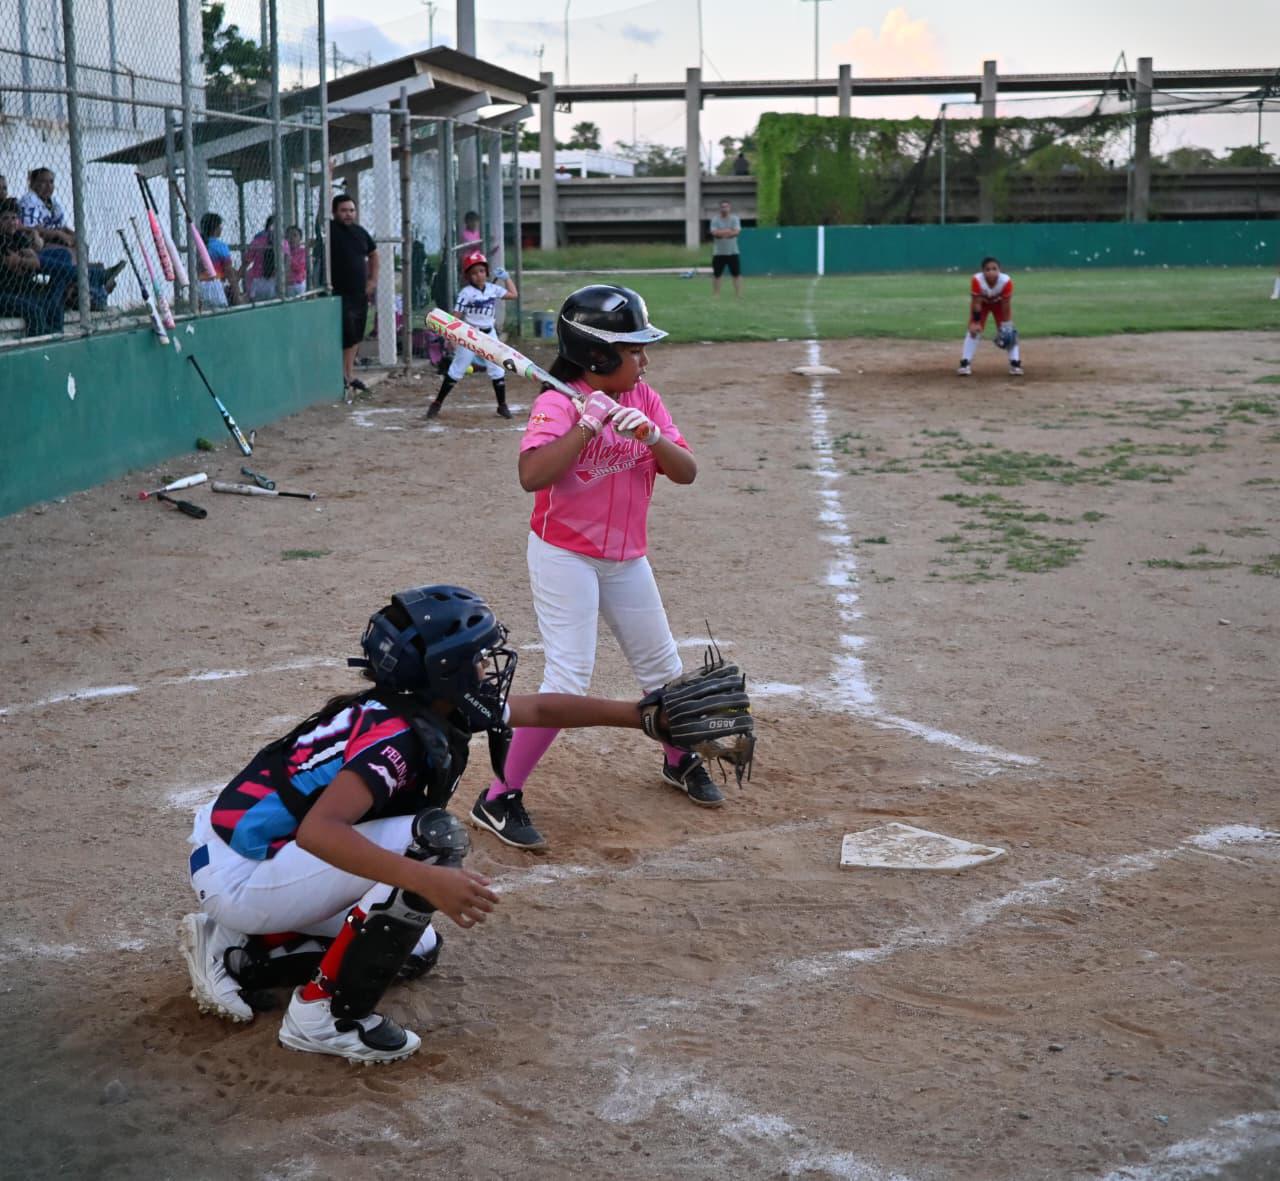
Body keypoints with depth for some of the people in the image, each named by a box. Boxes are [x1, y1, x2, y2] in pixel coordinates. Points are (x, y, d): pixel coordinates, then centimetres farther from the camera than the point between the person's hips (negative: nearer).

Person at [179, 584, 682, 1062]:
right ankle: (322, 1013, -13)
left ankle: (236, 955, 15)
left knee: (417, 949, 19)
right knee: (435, 839, -23)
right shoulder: (399, 736, -25)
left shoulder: (432, 708, 2)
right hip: (240, 876, -10)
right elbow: (318, 830, -40)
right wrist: (426, 879, -48)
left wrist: (637, 713, 17)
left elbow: (539, 708, 16)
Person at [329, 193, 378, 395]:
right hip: (339, 293, -6)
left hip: (360, 293, 6)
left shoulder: (360, 231, 10)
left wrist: (373, 279, 15)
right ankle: (341, 375, 5)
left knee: (356, 335, 11)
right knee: (345, 334, -8)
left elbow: (373, 254, 22)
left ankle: (349, 374, 20)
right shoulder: (330, 230, -7)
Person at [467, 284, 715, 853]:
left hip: (626, 559, 7)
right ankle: (498, 799, -6)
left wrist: (650, 434, -23)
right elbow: (532, 476, -33)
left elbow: (686, 472, -5)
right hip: (564, 556, -7)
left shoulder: (644, 399, 1)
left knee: (662, 667, 18)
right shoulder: (558, 405, -17)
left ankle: (679, 761, 44)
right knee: (567, 682, -15)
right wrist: (588, 425, -35)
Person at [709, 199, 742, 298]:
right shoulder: (715, 219, 0)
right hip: (718, 253, 0)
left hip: (733, 252, 0)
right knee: (716, 274, 4)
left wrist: (721, 232, -18)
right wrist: (729, 231, -16)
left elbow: (736, 232, -14)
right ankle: (715, 295, 12)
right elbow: (715, 233, -15)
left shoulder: (735, 218, 1)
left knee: (737, 274, -2)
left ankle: (739, 294, 1)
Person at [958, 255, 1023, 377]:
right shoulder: (976, 280, -39)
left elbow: (1006, 304, -25)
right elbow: (976, 303, -29)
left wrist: (1006, 325, -22)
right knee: (974, 329, -10)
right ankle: (965, 363, -4)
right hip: (982, 303, 0)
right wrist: (976, 322, -32)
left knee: (1009, 331, -8)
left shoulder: (1006, 281, -37)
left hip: (999, 303, 0)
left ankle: (1015, 363, 1)